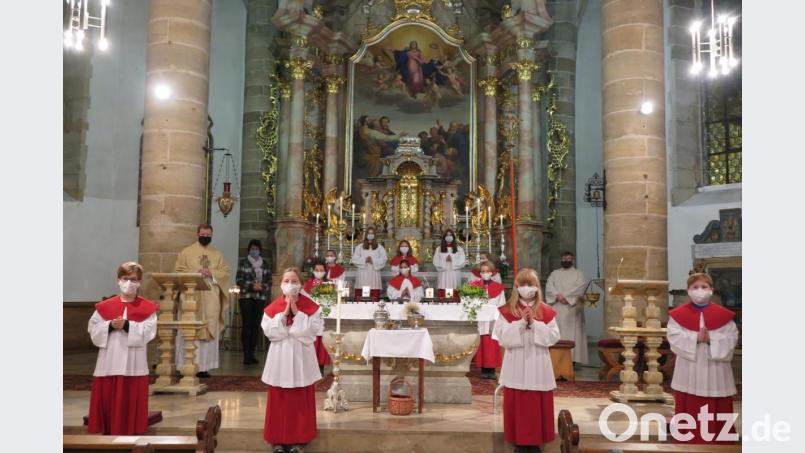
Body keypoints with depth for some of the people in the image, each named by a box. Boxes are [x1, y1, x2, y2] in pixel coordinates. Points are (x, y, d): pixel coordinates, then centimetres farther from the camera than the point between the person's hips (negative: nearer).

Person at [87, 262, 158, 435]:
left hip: (133, 364, -2)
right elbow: (93, 330, 2)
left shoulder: (147, 308, 1)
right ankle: (107, 433, 17)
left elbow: (148, 332, -9)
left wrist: (127, 325, -20)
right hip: (109, 364, 2)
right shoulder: (104, 306, 6)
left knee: (131, 403, 2)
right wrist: (110, 326, -15)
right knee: (107, 402, 6)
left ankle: (132, 433, 10)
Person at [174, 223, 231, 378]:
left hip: (210, 300, 2)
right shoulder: (186, 252, 8)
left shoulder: (218, 254, 14)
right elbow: (178, 271, 1)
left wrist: (211, 273, -10)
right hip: (191, 297, -2)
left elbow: (225, 272, 7)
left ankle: (204, 366, 4)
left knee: (209, 331, 0)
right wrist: (194, 273, -14)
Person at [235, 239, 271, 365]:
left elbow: (269, 280, 12)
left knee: (256, 325, 2)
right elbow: (238, 280, -3)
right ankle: (246, 355, -6)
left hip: (260, 298, 3)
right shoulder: (243, 262, 3)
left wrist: (262, 286, -9)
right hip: (246, 297, -3)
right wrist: (252, 286, -14)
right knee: (246, 325, -7)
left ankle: (252, 354, 8)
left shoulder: (264, 264, 13)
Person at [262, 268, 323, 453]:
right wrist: (283, 313, -16)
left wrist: (297, 313, -18)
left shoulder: (310, 306, -3)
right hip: (280, 356, 1)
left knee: (301, 400, 5)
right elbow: (268, 330, -10)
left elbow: (314, 328, -13)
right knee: (279, 399, 6)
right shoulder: (273, 307, 0)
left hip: (301, 355, -1)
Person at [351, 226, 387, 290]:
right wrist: (364, 260, -11)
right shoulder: (359, 247, 11)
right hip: (363, 274, 0)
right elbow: (354, 259, 3)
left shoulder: (379, 248, 9)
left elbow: (383, 259, 0)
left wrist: (373, 261, -13)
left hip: (374, 273, 0)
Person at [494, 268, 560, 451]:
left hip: (538, 366, 1)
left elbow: (554, 337, -4)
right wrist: (521, 323, -19)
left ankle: (537, 440, 19)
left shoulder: (546, 312, 2)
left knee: (539, 404, 6)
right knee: (517, 404, 5)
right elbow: (502, 336, -10)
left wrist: (534, 323, -15)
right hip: (516, 366, -1)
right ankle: (519, 440, 17)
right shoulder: (507, 310, -2)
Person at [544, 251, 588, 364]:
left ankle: (572, 359, -6)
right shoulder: (554, 273, 17)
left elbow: (580, 288, -7)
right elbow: (549, 287, 3)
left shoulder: (578, 273, 10)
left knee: (572, 333, -6)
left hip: (572, 309, -2)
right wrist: (558, 296, -15)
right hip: (557, 309, 2)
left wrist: (566, 297, -16)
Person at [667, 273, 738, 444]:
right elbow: (674, 337, -8)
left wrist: (711, 339, -19)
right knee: (689, 413, 5)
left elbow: (732, 338, -4)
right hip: (689, 373, 0)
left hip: (715, 372, 1)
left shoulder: (723, 314, 3)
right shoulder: (678, 314, 1)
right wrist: (695, 338, -19)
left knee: (716, 415, 6)